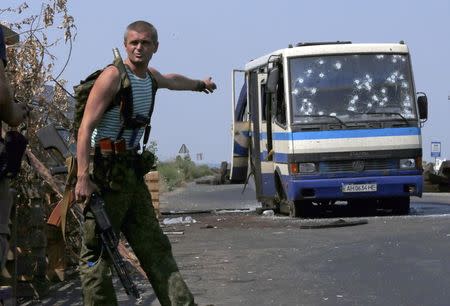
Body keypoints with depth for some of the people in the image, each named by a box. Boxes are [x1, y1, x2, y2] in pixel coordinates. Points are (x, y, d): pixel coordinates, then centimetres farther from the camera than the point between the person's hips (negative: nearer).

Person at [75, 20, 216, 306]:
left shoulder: (151, 76, 16)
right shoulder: (113, 76, -9)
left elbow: (173, 81, 44)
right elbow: (86, 127, -16)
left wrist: (200, 84, 63)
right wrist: (83, 178, -25)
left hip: (132, 173, 8)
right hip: (105, 174, -8)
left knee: (154, 246, 3)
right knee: (97, 252, -7)